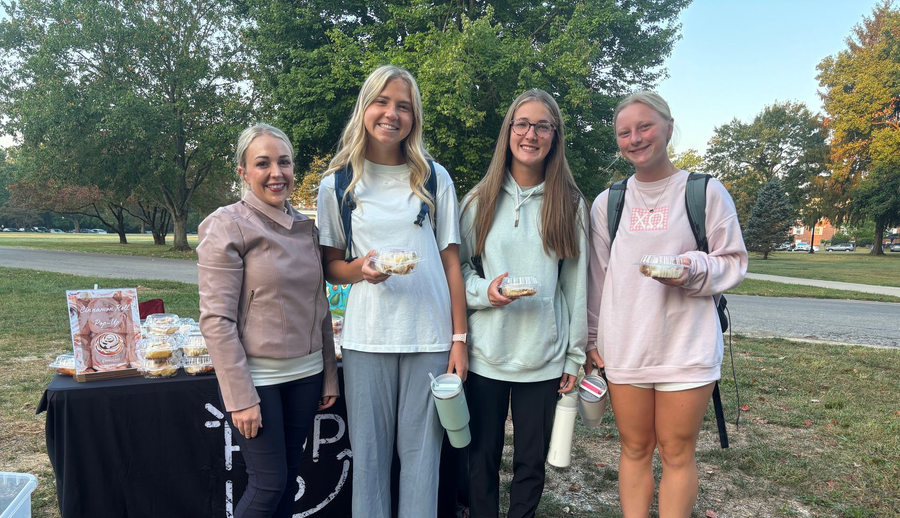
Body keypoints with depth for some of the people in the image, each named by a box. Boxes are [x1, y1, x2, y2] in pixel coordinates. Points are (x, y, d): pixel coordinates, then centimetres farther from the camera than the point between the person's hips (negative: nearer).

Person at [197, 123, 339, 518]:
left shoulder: (306, 227, 7)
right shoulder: (226, 226, -10)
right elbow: (216, 319, -14)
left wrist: (329, 377, 10)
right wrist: (241, 397, -16)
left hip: (305, 374, 5)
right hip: (256, 377, -5)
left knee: (289, 476, 14)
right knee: (268, 482, 2)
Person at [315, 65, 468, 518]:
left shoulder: (434, 178, 5)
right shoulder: (338, 183, 4)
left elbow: (451, 260, 5)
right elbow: (330, 266, 9)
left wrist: (459, 338, 0)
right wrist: (360, 269, -15)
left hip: (430, 338, 0)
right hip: (366, 338, 0)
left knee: (422, 449, 8)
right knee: (369, 451, 8)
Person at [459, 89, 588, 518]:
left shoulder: (570, 204, 4)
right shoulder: (480, 200, 3)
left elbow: (576, 284, 5)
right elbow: (457, 267, 8)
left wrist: (574, 354, 4)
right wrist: (484, 290, -14)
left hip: (544, 357, 0)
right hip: (486, 353, 0)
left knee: (532, 462, 10)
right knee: (482, 458, 9)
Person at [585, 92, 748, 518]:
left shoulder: (705, 192, -1)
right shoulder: (607, 202, 7)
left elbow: (734, 262, 1)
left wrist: (694, 269, -19)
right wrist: (592, 340, 12)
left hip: (687, 348, -2)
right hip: (623, 349, 3)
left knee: (677, 453, 7)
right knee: (634, 449, 12)